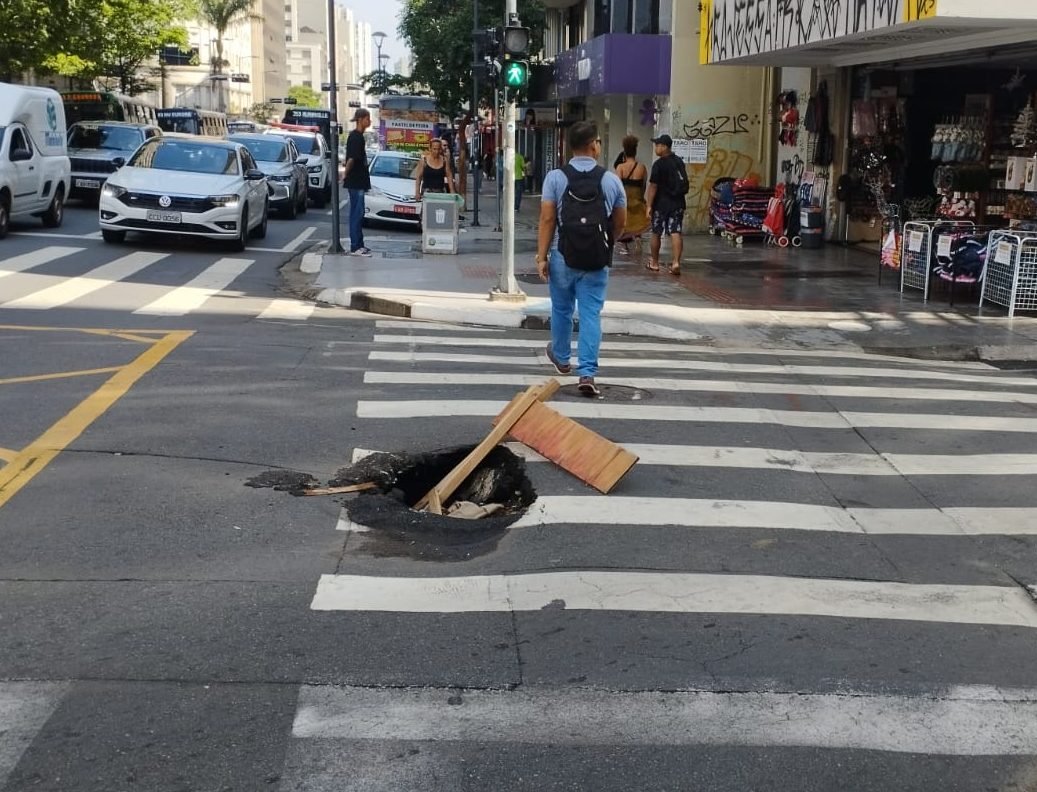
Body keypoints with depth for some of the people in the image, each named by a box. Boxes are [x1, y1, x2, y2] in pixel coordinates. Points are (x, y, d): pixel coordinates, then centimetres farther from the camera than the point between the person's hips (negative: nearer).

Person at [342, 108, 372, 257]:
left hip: (358, 181, 10)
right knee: (357, 213, -8)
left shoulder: (358, 136, 14)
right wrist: (346, 175, -12)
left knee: (358, 213, 13)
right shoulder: (355, 137, -16)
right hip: (355, 182, -10)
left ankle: (359, 244, 18)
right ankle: (355, 247, -6)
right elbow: (351, 158, -22)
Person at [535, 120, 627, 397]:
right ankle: (587, 373, -7)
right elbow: (620, 222, 7)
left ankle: (561, 357, 41)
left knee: (561, 309, 19)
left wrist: (541, 256, -6)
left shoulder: (555, 177, -6)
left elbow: (547, 219, -10)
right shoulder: (611, 179, -2)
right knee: (591, 314, 1)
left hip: (563, 256, 0)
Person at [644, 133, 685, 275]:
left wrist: (649, 205, -13)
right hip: (678, 203, 5)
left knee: (656, 233, 10)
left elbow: (653, 186, -16)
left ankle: (654, 263, 21)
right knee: (676, 233, 0)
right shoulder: (679, 162, 8)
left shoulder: (659, 164, -14)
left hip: (661, 204, -5)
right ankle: (676, 262, -12)